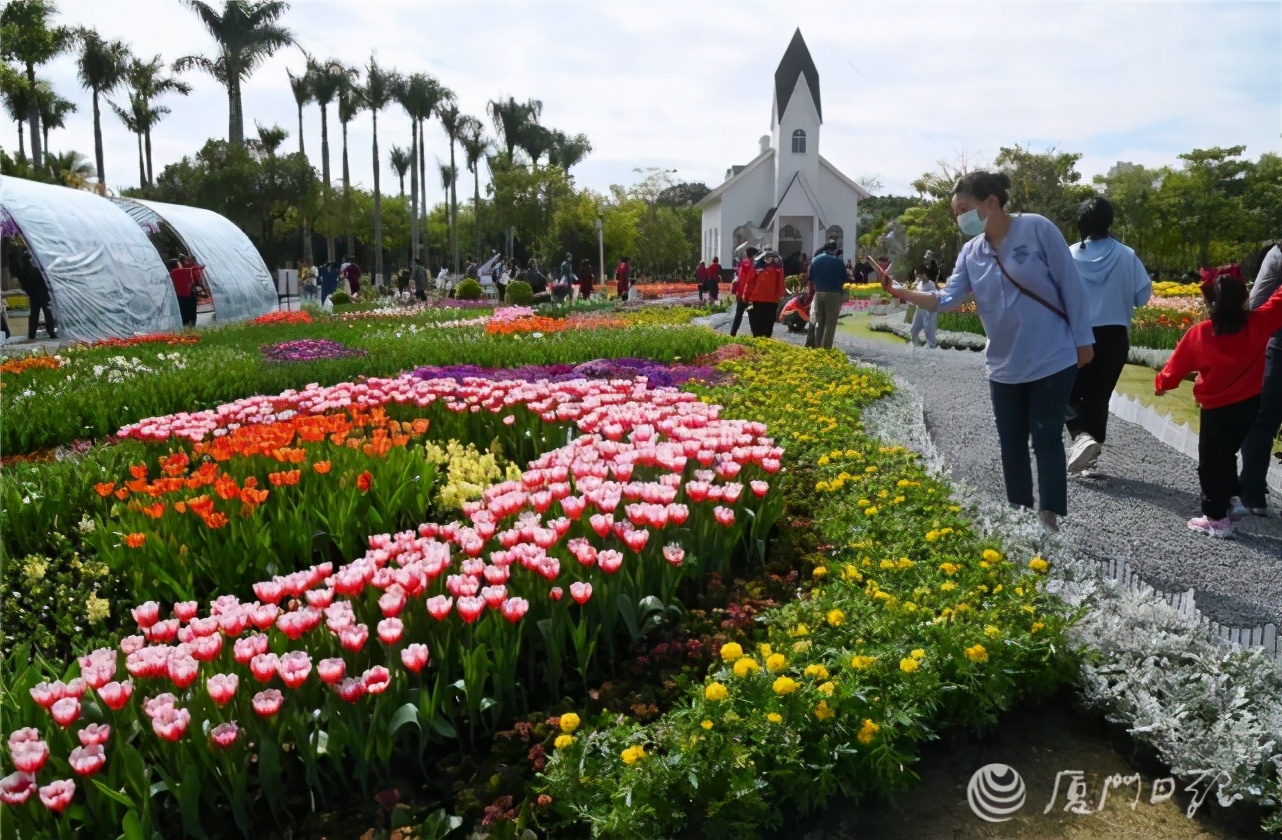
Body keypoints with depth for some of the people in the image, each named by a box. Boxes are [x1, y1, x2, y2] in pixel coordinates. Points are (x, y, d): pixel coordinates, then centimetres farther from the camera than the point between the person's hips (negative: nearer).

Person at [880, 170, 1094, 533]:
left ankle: (1050, 522, 11)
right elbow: (947, 300, -7)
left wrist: (1082, 339, -6)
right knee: (1011, 446, 11)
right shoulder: (971, 252, 1)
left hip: (1052, 360, -5)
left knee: (1047, 440, 0)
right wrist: (899, 291, -21)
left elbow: (1070, 284, -8)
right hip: (1004, 366, 5)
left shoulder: (1038, 228, -12)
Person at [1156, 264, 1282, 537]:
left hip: (1216, 409, -4)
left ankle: (1217, 518, 9)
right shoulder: (1258, 323, -12)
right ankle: (1233, 499, 18)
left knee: (1211, 462, 7)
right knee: (1226, 454, 24)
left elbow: (1178, 365, -3)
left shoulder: (1199, 334, -15)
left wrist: (1161, 383, 14)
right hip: (1249, 405, 4)